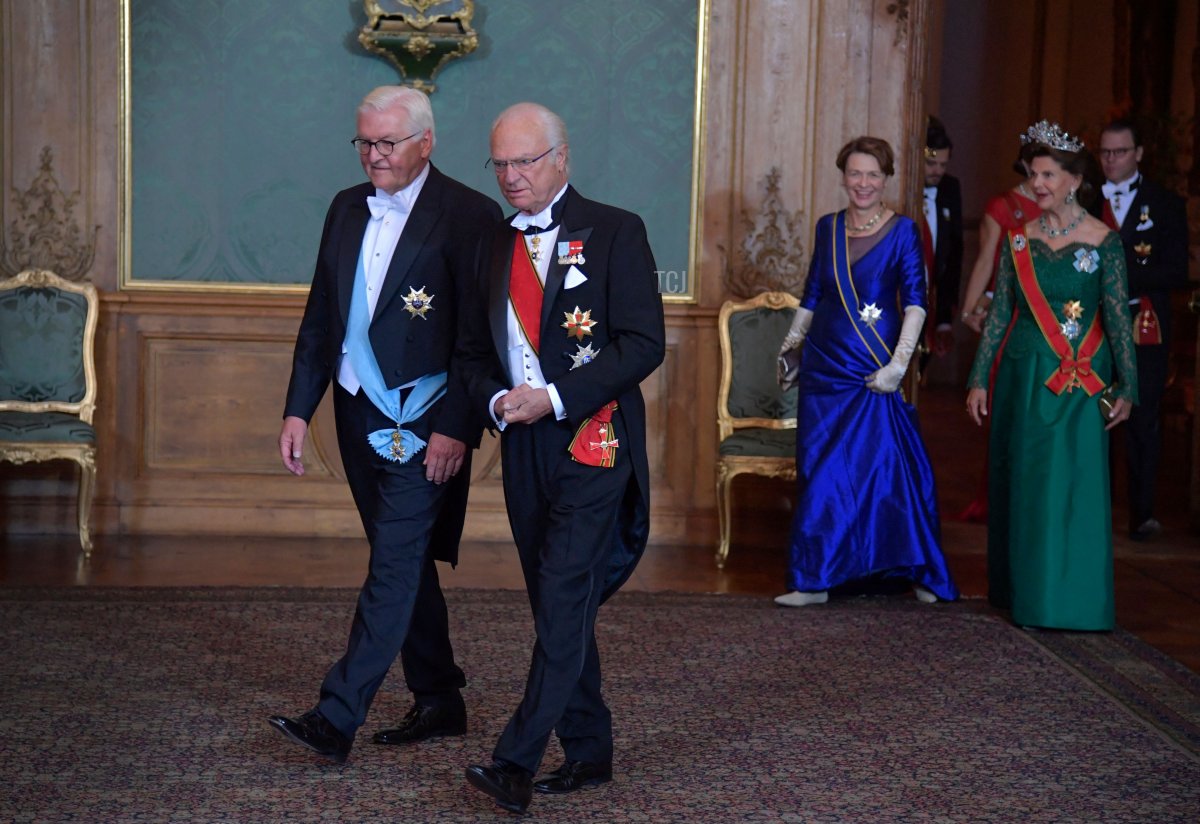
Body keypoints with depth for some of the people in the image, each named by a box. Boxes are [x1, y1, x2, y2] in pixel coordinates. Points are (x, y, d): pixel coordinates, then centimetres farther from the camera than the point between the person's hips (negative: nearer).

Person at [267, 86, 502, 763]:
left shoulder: (470, 216, -9)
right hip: (358, 414, 7)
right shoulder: (348, 209, 11)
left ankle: (337, 719, -9)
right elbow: (320, 319, 14)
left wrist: (456, 429, -17)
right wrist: (299, 410, 7)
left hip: (422, 422, -7)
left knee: (395, 564, -8)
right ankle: (440, 701, 26)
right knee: (406, 561, 14)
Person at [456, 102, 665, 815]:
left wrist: (556, 398, -16)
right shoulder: (496, 245, 14)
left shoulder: (615, 233, -3)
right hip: (525, 447, 7)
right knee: (558, 606, 10)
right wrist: (497, 399, -4)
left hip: (593, 441, -6)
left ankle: (517, 763, -16)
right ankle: (589, 752, 21)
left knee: (564, 600, -13)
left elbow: (644, 342, -10)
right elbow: (477, 348, 18)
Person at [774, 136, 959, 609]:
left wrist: (899, 364, -16)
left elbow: (914, 303, -9)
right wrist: (790, 344, 20)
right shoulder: (828, 228, 9)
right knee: (821, 471, 4)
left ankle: (921, 573, 14)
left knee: (890, 466, -1)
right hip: (825, 366, 4)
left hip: (875, 372, -4)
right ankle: (815, 579, 10)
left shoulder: (902, 231, -4)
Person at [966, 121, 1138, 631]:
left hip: (1079, 384, -3)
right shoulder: (1020, 239, 6)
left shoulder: (1103, 242, -4)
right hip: (1023, 378, 4)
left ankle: (1069, 601, 4)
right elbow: (1000, 313, 8)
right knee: (1022, 487, 8)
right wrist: (979, 379, 5)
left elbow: (1118, 318, -6)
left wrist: (1126, 386, -10)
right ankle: (1021, 591, 20)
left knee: (1073, 487, -5)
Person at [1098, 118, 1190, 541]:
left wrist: (1123, 275, -17)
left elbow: (1176, 272, -5)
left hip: (1144, 329, -1)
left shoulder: (1165, 204, 5)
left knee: (1143, 422, -1)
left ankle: (1142, 513, 1)